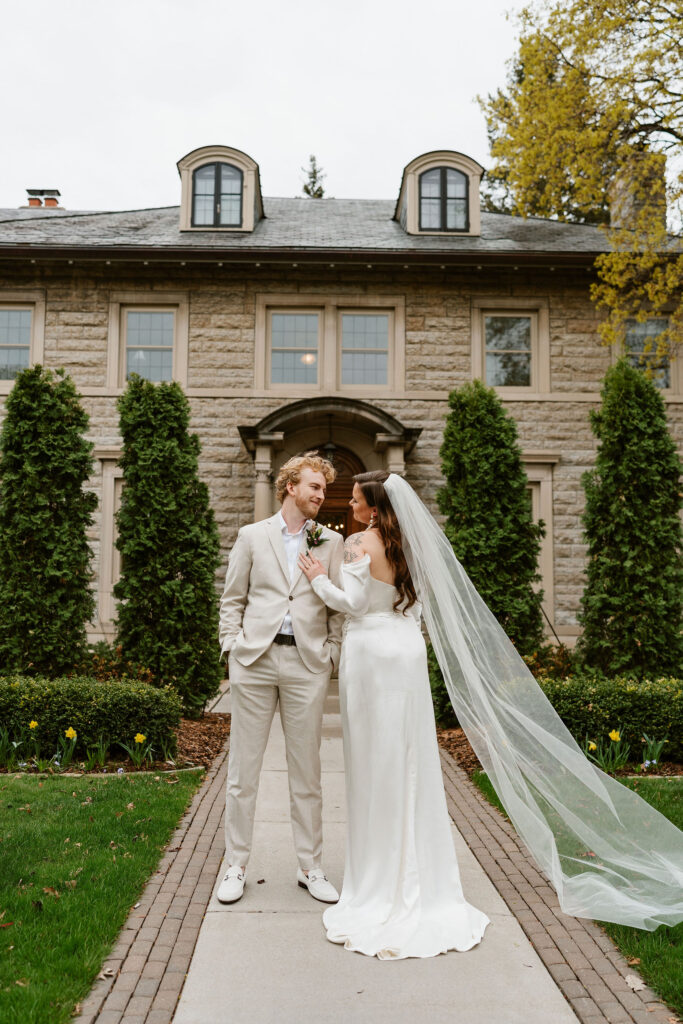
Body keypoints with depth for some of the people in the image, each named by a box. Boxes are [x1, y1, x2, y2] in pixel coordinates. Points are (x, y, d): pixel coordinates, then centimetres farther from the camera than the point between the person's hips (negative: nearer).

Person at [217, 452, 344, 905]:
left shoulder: (332, 542, 10)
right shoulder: (252, 536, 8)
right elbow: (233, 599, 9)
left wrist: (332, 654, 1)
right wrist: (232, 648, 0)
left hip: (307, 664, 1)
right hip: (254, 661, 0)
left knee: (307, 771, 7)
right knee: (243, 769, 6)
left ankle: (311, 868, 21)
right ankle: (237, 866, 19)